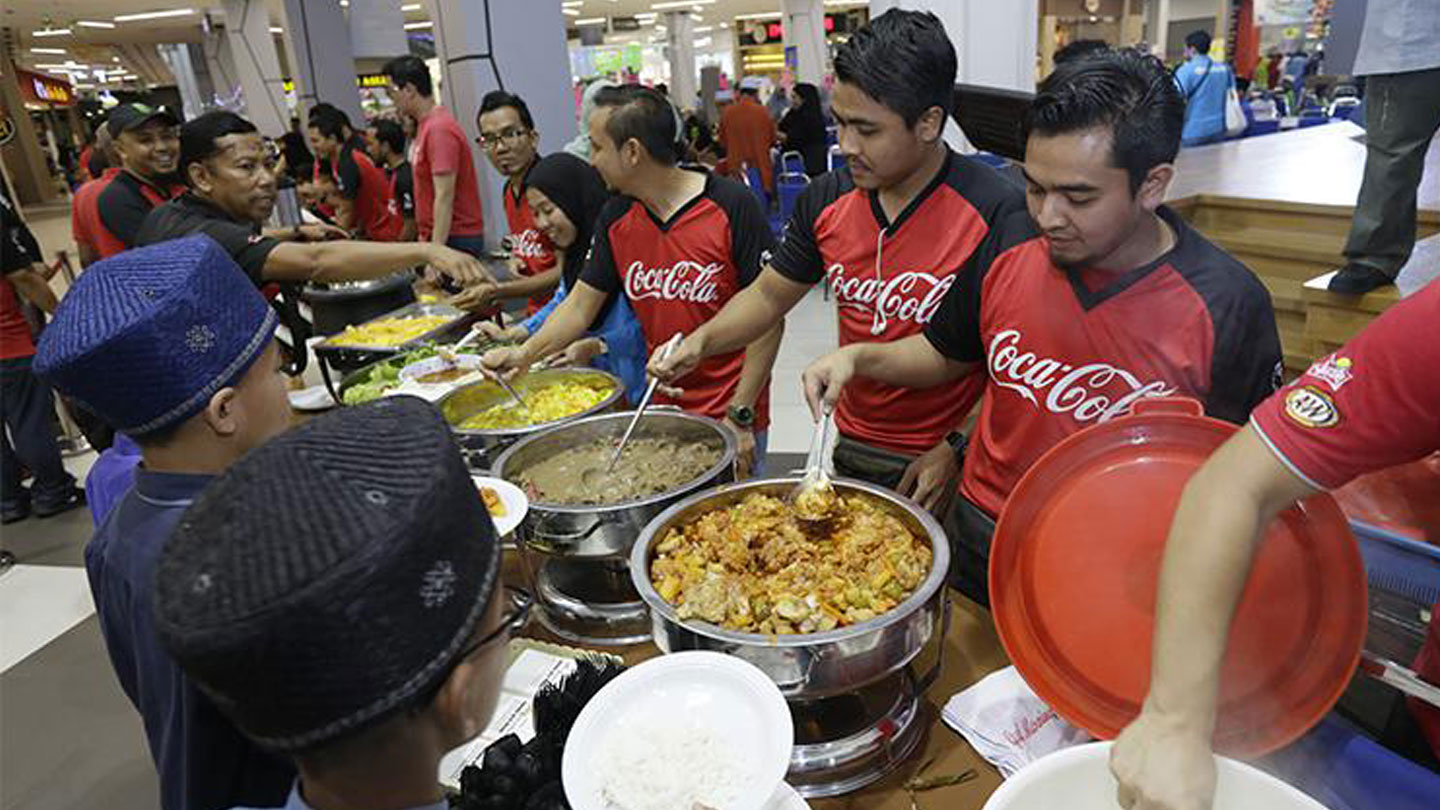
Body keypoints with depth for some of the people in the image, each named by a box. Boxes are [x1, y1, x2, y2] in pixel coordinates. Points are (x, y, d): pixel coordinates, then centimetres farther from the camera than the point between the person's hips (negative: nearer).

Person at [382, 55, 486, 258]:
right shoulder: (426, 125, 13)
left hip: (454, 239, -9)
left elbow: (444, 197, -20)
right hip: (436, 237, 9)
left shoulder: (439, 129, -15)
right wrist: (424, 237, 19)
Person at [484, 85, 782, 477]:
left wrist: (741, 417, -15)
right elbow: (580, 305, 9)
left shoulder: (731, 207, -15)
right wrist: (524, 354, -6)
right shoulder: (616, 219, 2)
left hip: (729, 419, -5)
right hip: (661, 413, 5)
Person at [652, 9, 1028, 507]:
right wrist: (702, 341, -8)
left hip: (939, 462, -5)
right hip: (848, 448, 5)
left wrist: (956, 449, -17)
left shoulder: (998, 214, -19)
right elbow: (768, 296, 7)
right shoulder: (826, 200, -3)